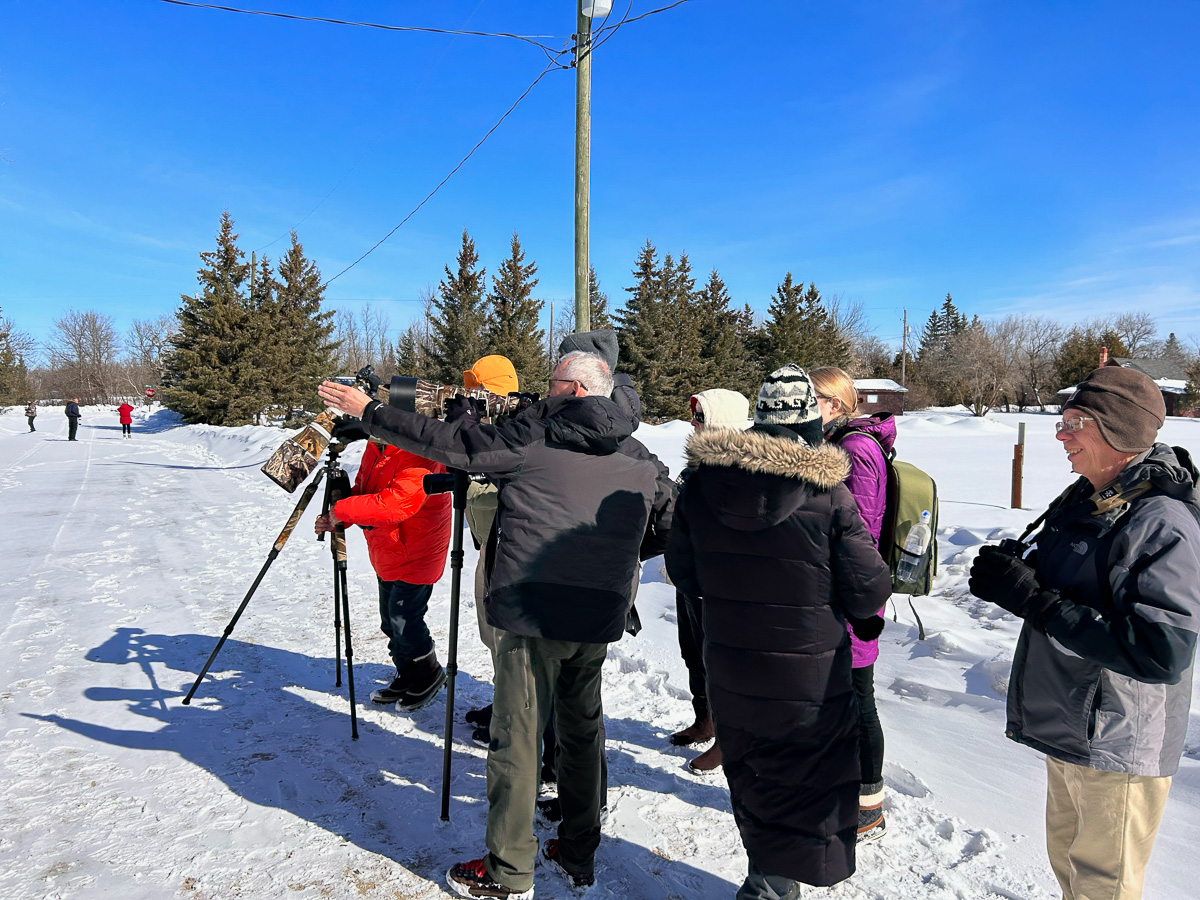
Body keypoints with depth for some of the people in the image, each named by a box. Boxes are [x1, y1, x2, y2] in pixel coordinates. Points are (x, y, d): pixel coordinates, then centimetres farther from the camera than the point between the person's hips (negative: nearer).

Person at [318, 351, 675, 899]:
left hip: (532, 613, -5)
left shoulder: (531, 437, -7)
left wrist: (369, 413, 8)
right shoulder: (638, 458, 8)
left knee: (516, 737, 6)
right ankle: (578, 853, 32)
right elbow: (669, 508, 24)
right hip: (599, 618, 6)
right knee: (582, 729, 19)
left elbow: (444, 441, -4)